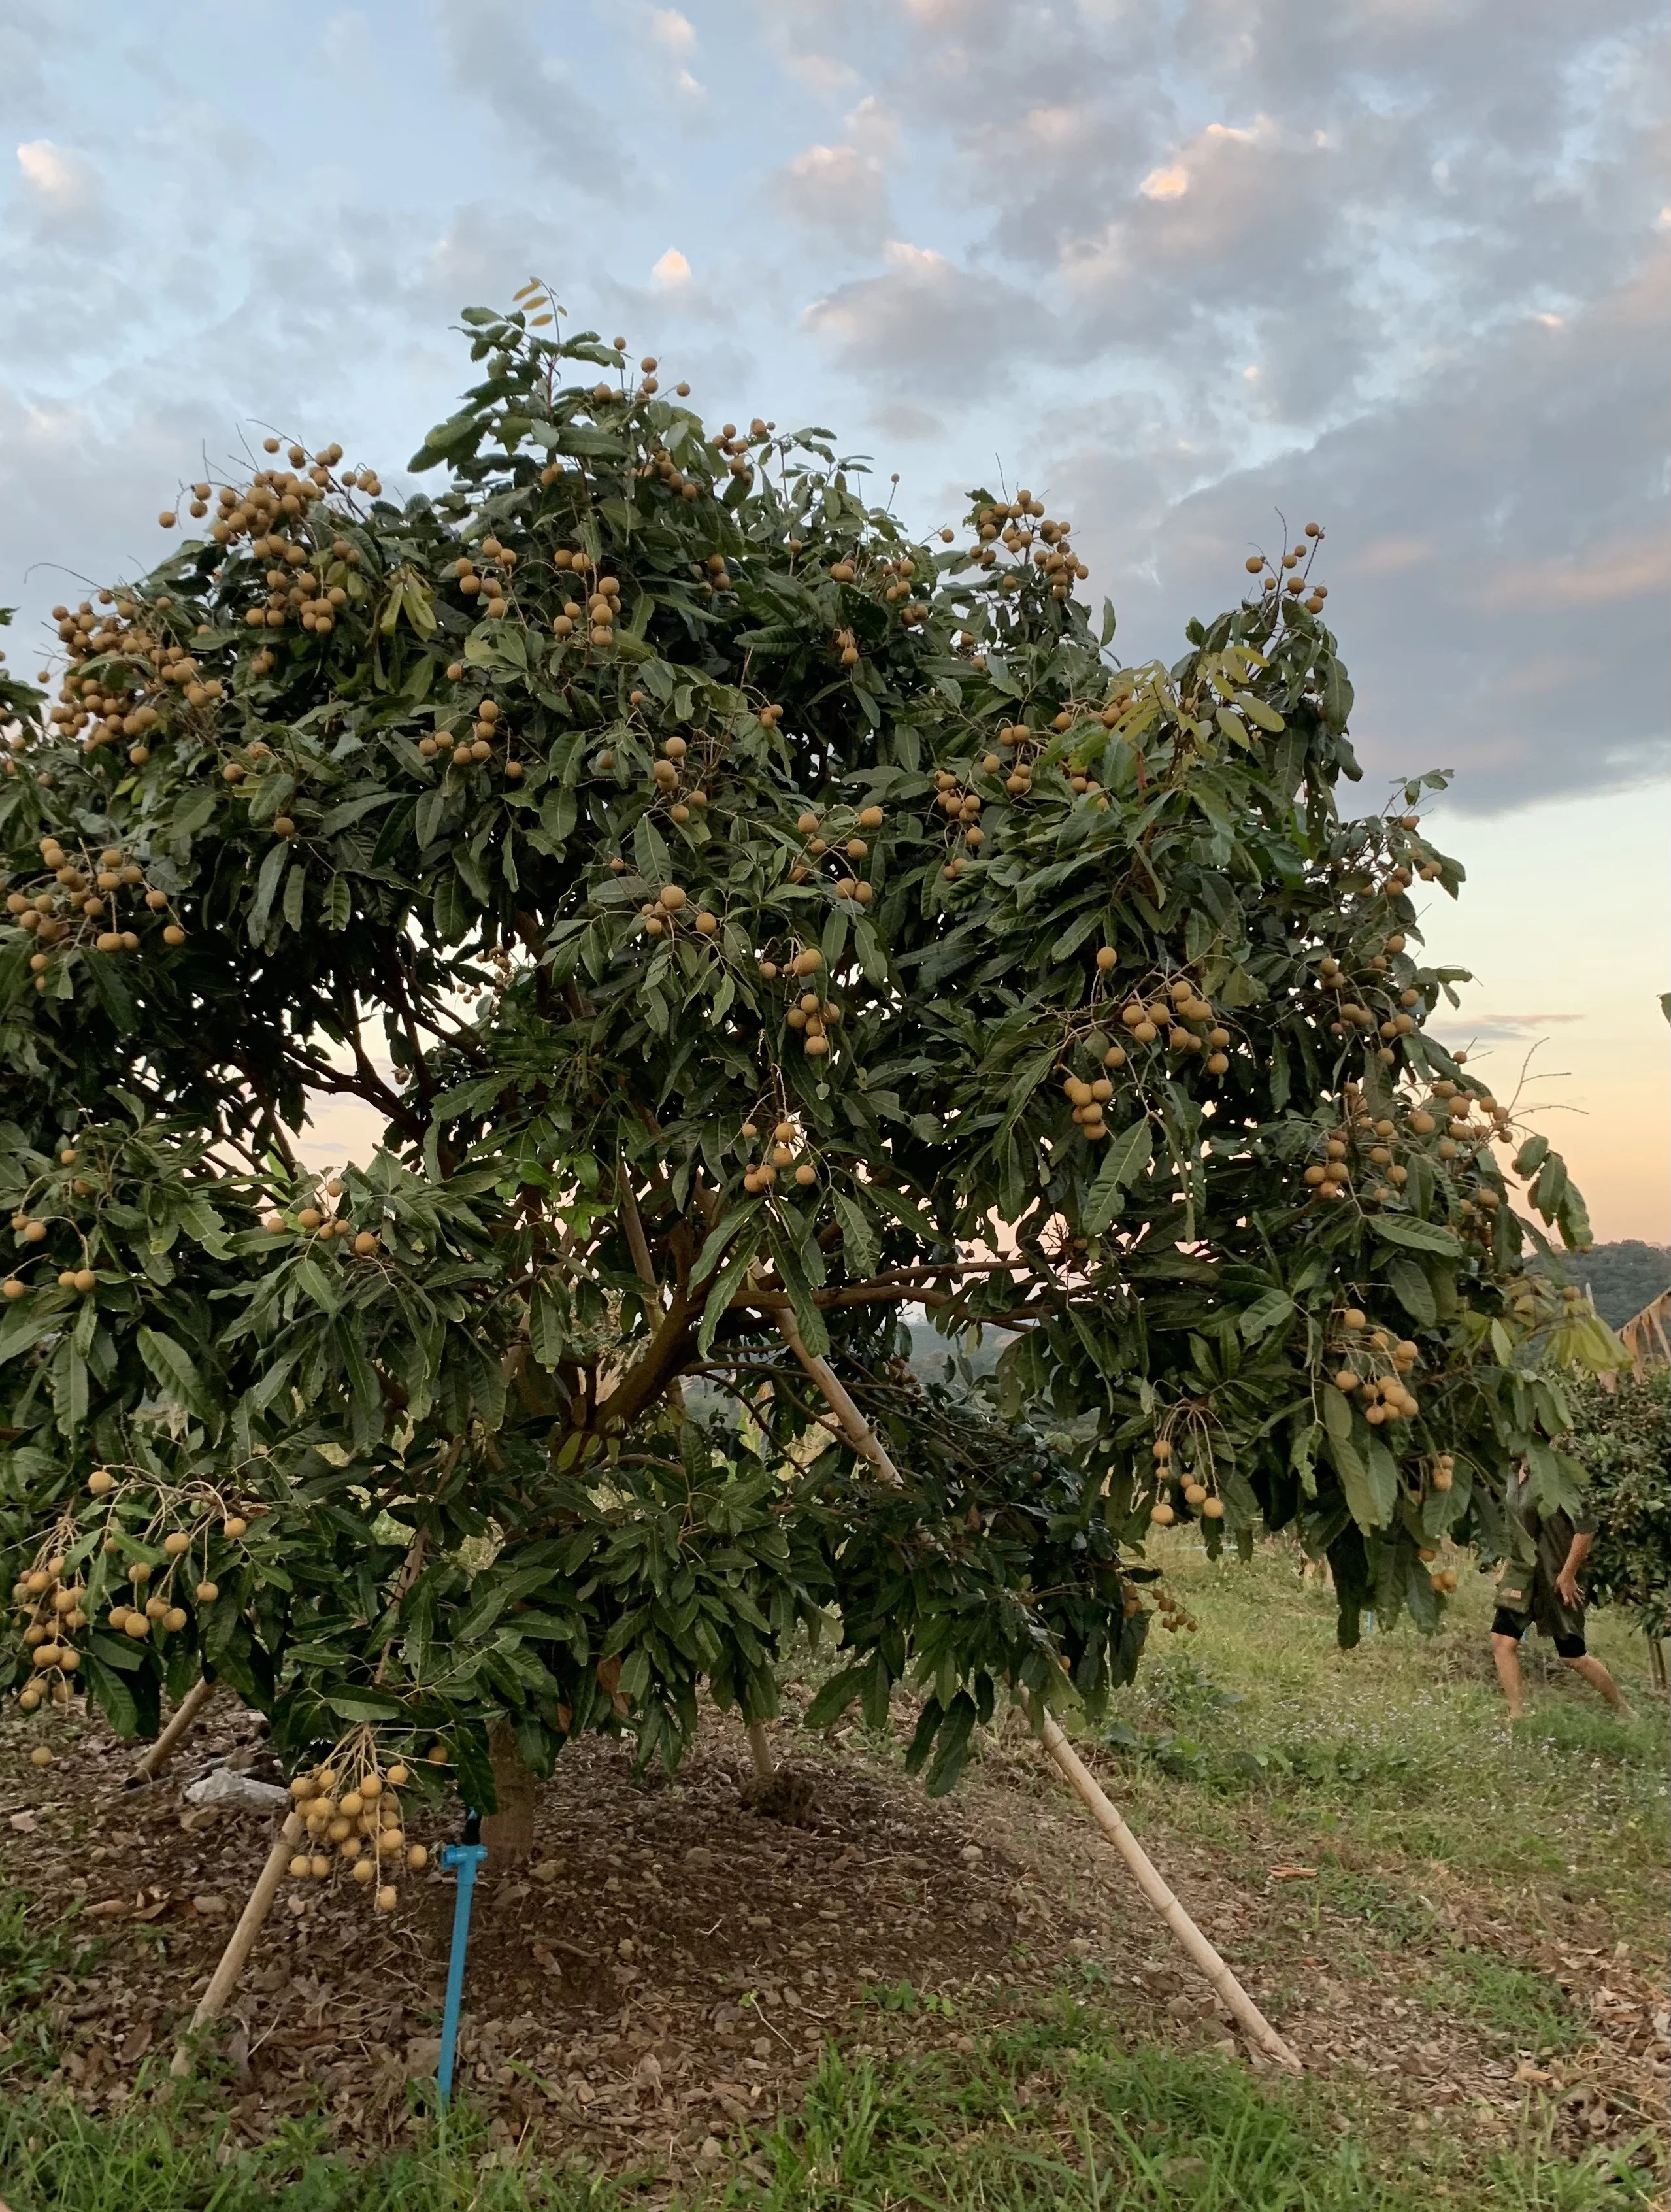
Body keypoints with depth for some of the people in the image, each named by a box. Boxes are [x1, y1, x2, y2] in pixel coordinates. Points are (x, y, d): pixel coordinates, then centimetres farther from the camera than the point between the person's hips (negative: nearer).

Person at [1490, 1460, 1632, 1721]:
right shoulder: (1517, 1475, 5)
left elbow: (1586, 1528, -22)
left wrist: (1567, 1575, -19)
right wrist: (1506, 1566, 18)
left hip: (1555, 1579, -7)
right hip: (1521, 1575, 7)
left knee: (1574, 1657, 6)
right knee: (1502, 1641, -3)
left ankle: (1624, 1712, 28)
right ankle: (1517, 1717, 4)